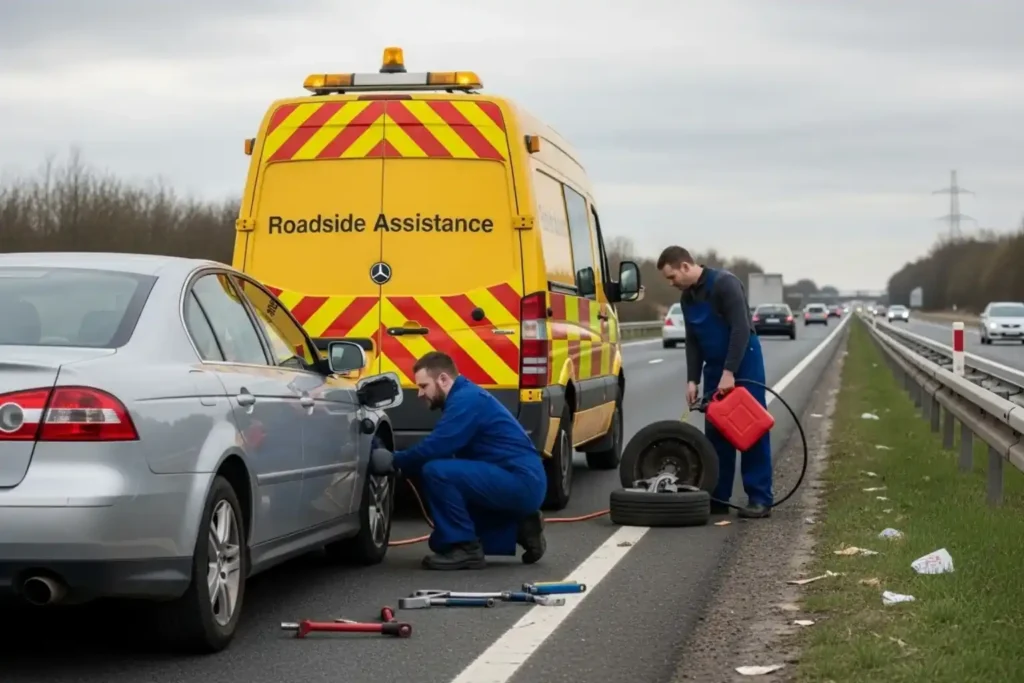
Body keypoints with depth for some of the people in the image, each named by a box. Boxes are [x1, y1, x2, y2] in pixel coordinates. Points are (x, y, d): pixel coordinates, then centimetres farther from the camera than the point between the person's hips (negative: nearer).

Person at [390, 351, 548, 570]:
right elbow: (442, 451, 18)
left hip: (520, 482, -11)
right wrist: (401, 463, 6)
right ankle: (519, 529, 16)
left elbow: (435, 448, -22)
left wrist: (394, 461, -7)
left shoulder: (466, 400, -15)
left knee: (435, 472, -24)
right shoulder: (465, 397, 17)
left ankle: (466, 548, -13)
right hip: (520, 484, 11)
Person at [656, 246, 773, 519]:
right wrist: (692, 379, 2)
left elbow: (741, 329, -24)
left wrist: (729, 372, -25)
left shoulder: (725, 283, -19)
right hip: (715, 368, 8)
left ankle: (760, 498, -4)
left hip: (744, 364, -8)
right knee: (715, 432, 7)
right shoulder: (687, 298, 8)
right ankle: (717, 497, 11)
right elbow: (693, 341, 12)